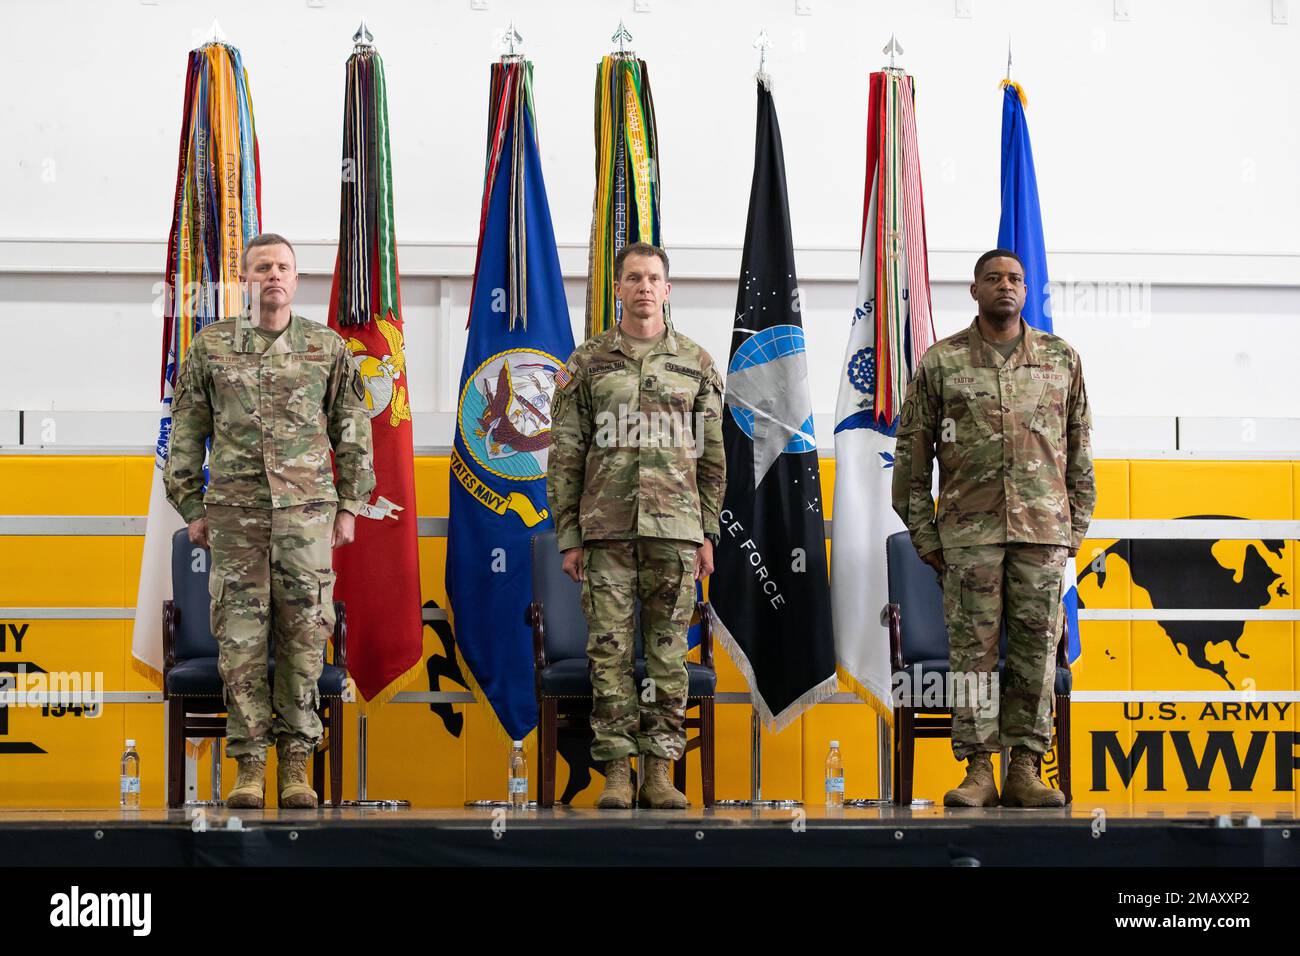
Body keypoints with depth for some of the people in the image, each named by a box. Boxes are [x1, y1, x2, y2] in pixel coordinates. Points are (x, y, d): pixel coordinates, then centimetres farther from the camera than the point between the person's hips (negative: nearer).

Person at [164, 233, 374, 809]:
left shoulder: (327, 348, 6)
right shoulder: (210, 347, 6)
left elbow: (353, 433, 10)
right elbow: (186, 434, 9)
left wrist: (349, 505, 5)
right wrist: (191, 509, 6)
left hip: (306, 512, 0)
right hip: (235, 512, 0)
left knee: (302, 637, -1)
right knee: (240, 638, -2)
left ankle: (296, 766, 7)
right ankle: (250, 767, 4)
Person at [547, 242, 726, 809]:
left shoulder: (696, 364, 8)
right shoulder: (587, 362, 5)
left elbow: (711, 456, 10)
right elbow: (565, 457, 4)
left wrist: (707, 533, 4)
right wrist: (568, 537, -1)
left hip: (675, 529, 1)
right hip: (607, 528, -1)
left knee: (669, 653, 2)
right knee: (611, 651, -1)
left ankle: (659, 772, 8)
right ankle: (616, 771, 4)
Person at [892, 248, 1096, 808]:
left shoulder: (1061, 359, 10)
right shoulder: (941, 363, 5)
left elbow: (1080, 449, 13)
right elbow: (912, 452, 6)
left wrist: (1077, 527, 7)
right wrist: (923, 535, 2)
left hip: (1043, 529, 2)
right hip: (969, 531, -1)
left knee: (1036, 648, 1)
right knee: (972, 649, -2)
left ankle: (1025, 770, 8)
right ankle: (978, 771, 3)